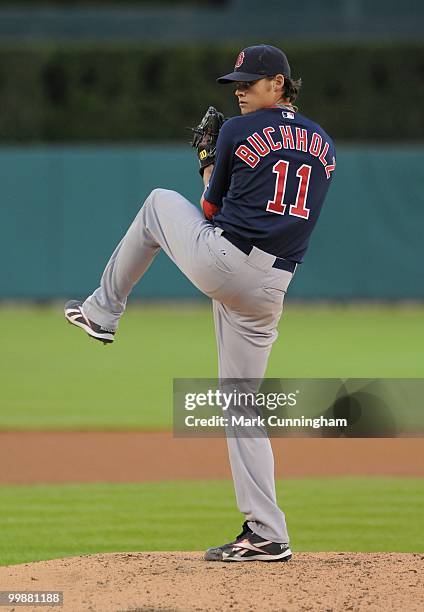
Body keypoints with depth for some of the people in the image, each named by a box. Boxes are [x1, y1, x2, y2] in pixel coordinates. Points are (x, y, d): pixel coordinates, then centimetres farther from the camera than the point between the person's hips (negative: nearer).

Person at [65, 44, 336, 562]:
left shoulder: (238, 131, -2)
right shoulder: (323, 144, 15)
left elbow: (212, 210, 7)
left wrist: (208, 167, 26)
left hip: (220, 262, -5)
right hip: (270, 287, 5)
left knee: (160, 202, 26)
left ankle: (103, 312, 34)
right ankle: (265, 535, 4)